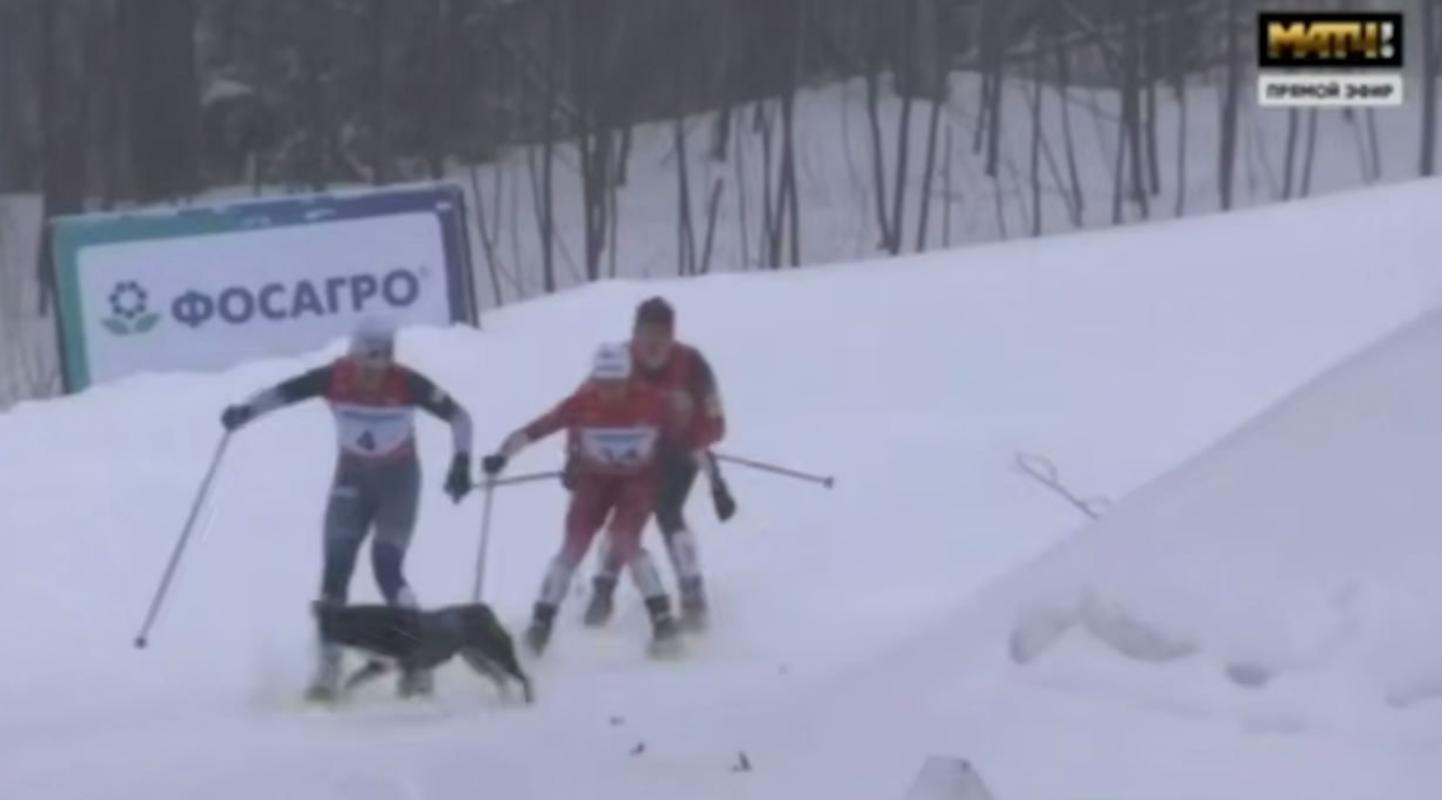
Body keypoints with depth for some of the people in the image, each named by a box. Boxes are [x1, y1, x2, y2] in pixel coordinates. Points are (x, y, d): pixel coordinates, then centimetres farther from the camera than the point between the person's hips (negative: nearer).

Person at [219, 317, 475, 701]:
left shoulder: (406, 383, -21)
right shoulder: (334, 378, -17)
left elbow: (457, 416, -13)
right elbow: (282, 392, -15)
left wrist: (462, 461, -25)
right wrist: (246, 410, -34)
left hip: (399, 478, -2)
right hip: (352, 477, 2)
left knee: (387, 568, -16)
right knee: (335, 568, -8)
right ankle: (328, 668, -1)